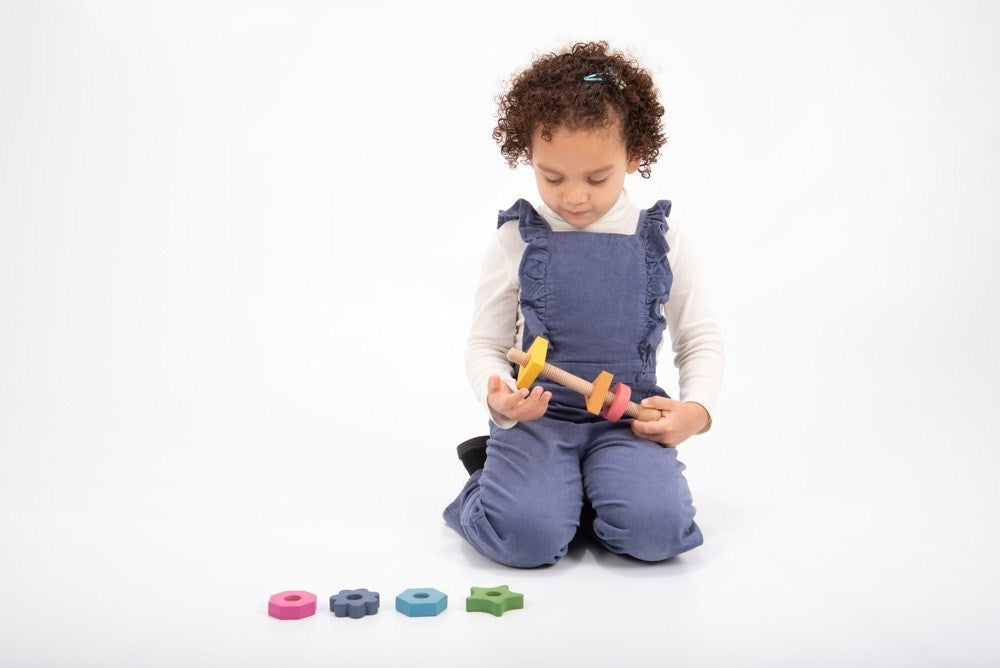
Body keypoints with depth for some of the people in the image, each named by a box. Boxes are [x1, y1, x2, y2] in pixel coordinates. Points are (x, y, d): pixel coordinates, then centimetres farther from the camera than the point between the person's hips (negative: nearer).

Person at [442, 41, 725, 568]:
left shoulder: (660, 242, 2)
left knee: (654, 531, -22)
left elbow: (700, 340, 11)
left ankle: (579, 488, 8)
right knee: (526, 535, -25)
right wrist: (498, 399, -19)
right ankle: (497, 480, 9)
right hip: (534, 417, -1)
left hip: (629, 419, 2)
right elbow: (485, 345, 3)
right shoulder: (516, 241, -1)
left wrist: (696, 409, -8)